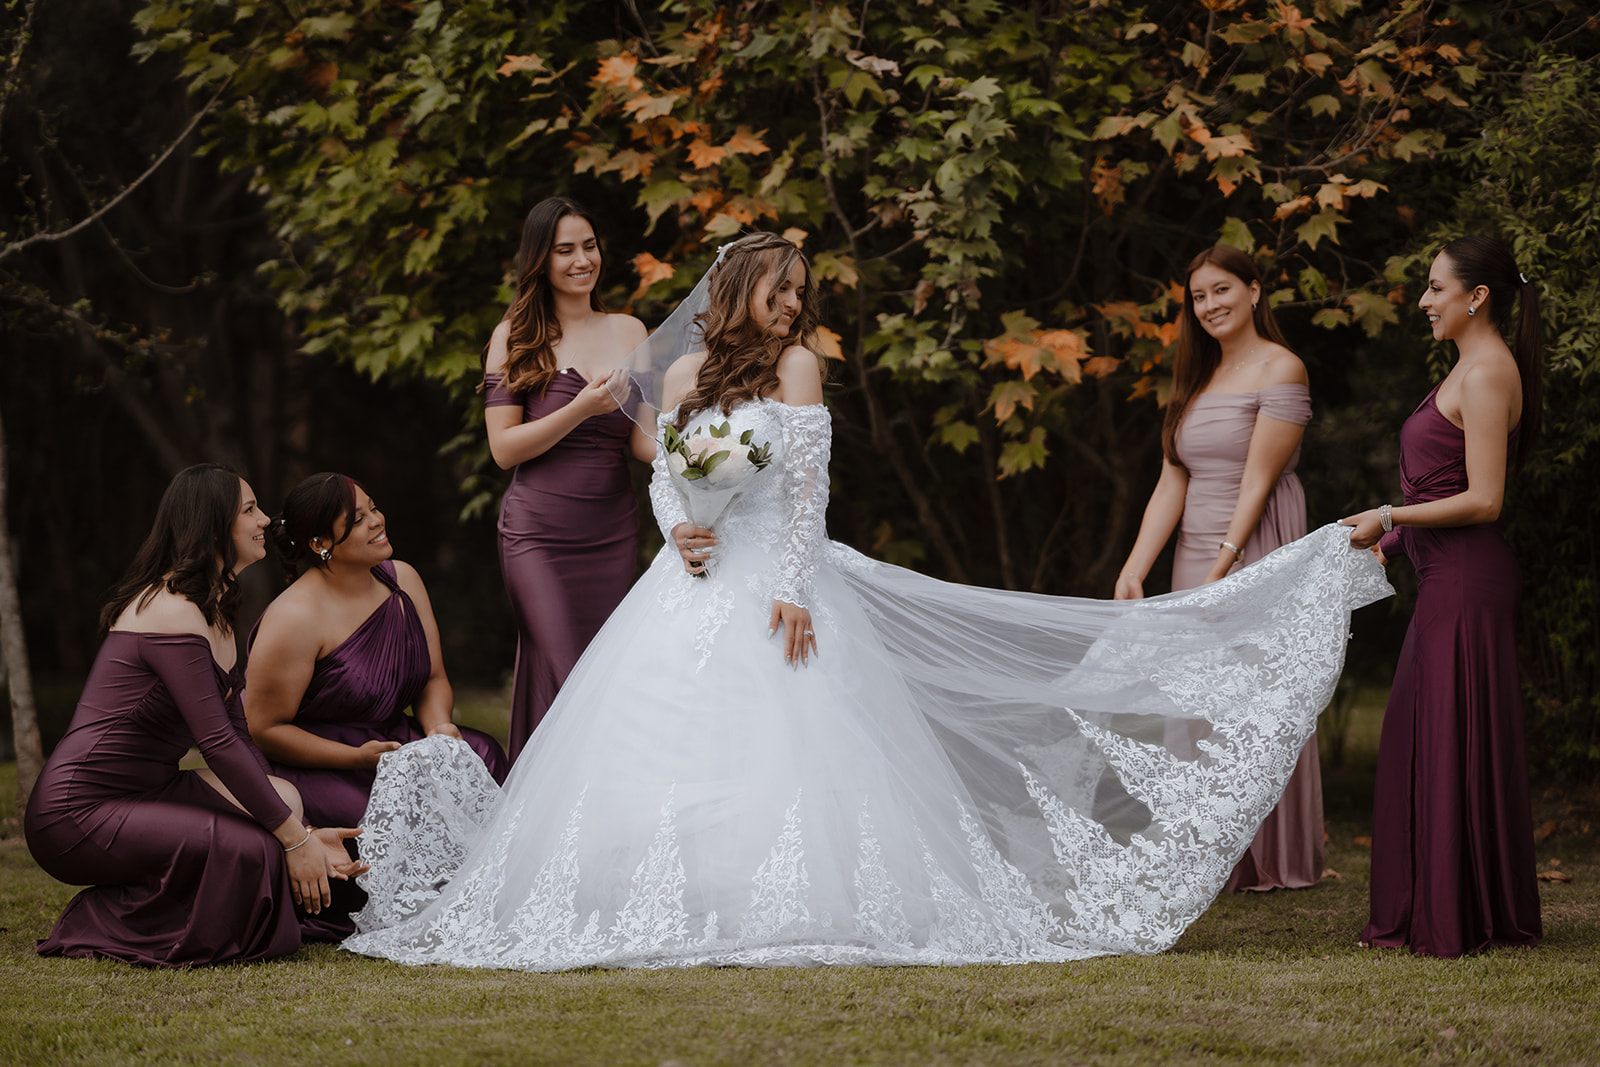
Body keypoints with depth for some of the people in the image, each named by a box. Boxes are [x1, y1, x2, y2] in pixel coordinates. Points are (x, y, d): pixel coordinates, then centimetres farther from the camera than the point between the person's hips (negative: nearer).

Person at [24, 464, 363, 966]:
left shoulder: (214, 612, 15)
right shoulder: (173, 612, -17)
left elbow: (236, 737, 13)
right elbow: (218, 744, -21)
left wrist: (302, 831, 2)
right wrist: (295, 840, -18)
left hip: (144, 793, 10)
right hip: (78, 815, -10)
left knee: (283, 797, -3)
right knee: (253, 850, -24)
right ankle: (100, 928, -7)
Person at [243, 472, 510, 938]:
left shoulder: (401, 580, 2)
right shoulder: (296, 617, -20)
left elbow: (432, 678, 9)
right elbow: (265, 729, -18)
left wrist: (439, 727, -14)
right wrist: (356, 758, -25)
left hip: (388, 740, 7)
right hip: (305, 761, -7)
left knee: (480, 754, -18)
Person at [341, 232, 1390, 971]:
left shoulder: (797, 366, -1)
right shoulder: (688, 373, 12)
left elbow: (809, 487, -7)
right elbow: (663, 471, 16)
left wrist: (792, 588, -16)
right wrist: (679, 528, -7)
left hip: (772, 586, -5)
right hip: (694, 587, 5)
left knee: (783, 754, -13)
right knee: (662, 751, 1)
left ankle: (790, 914, -9)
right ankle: (679, 914, 8)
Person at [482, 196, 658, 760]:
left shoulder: (628, 331, 11)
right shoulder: (515, 337, 1)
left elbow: (641, 439, 6)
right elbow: (504, 448, -5)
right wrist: (581, 409, -17)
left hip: (613, 532, 4)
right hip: (538, 530, -4)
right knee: (562, 682, -10)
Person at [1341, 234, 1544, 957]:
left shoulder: (1488, 374, -14)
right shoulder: (1473, 368, 17)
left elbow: (1483, 500, -19)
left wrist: (1391, 517, -15)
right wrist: (1396, 536, 16)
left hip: (1467, 581, -10)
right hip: (1447, 579, 10)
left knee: (1453, 740, -5)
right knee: (1416, 733, 11)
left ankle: (1461, 921, 1)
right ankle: (1428, 917, 17)